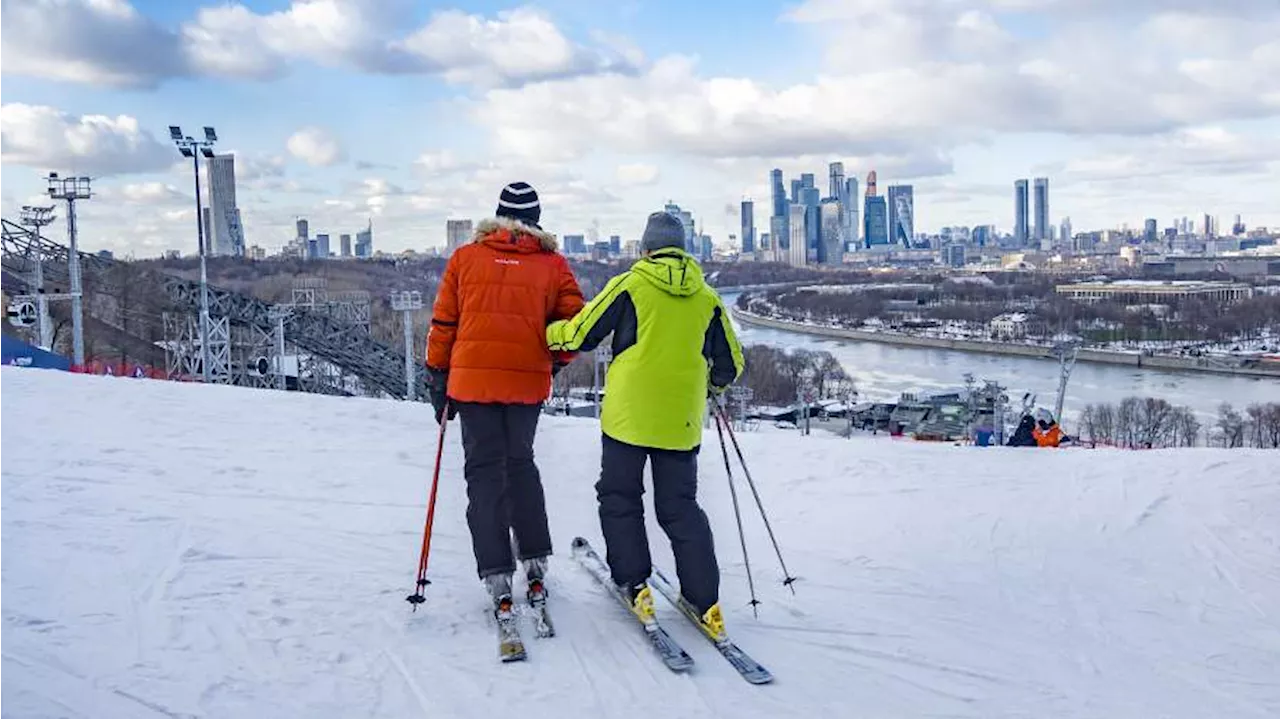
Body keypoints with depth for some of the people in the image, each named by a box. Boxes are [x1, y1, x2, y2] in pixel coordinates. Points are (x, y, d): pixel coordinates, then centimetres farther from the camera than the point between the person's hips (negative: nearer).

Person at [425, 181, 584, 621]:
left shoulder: (465, 258, 4)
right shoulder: (553, 265, 4)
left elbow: (443, 324, 5)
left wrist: (438, 378, 13)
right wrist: (555, 360, 18)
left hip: (472, 379, -1)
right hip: (528, 382, 1)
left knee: (484, 471, 6)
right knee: (521, 464, 19)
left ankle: (497, 576, 1)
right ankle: (535, 563, 21)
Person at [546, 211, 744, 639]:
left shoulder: (629, 286, -4)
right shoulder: (707, 299, 7)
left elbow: (580, 334, -2)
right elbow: (730, 364, 12)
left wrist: (549, 333, 18)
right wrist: (711, 383, 34)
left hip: (630, 413, -3)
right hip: (682, 420, 3)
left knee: (619, 497, 13)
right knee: (680, 507, 11)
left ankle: (634, 584, 9)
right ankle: (704, 600, 5)